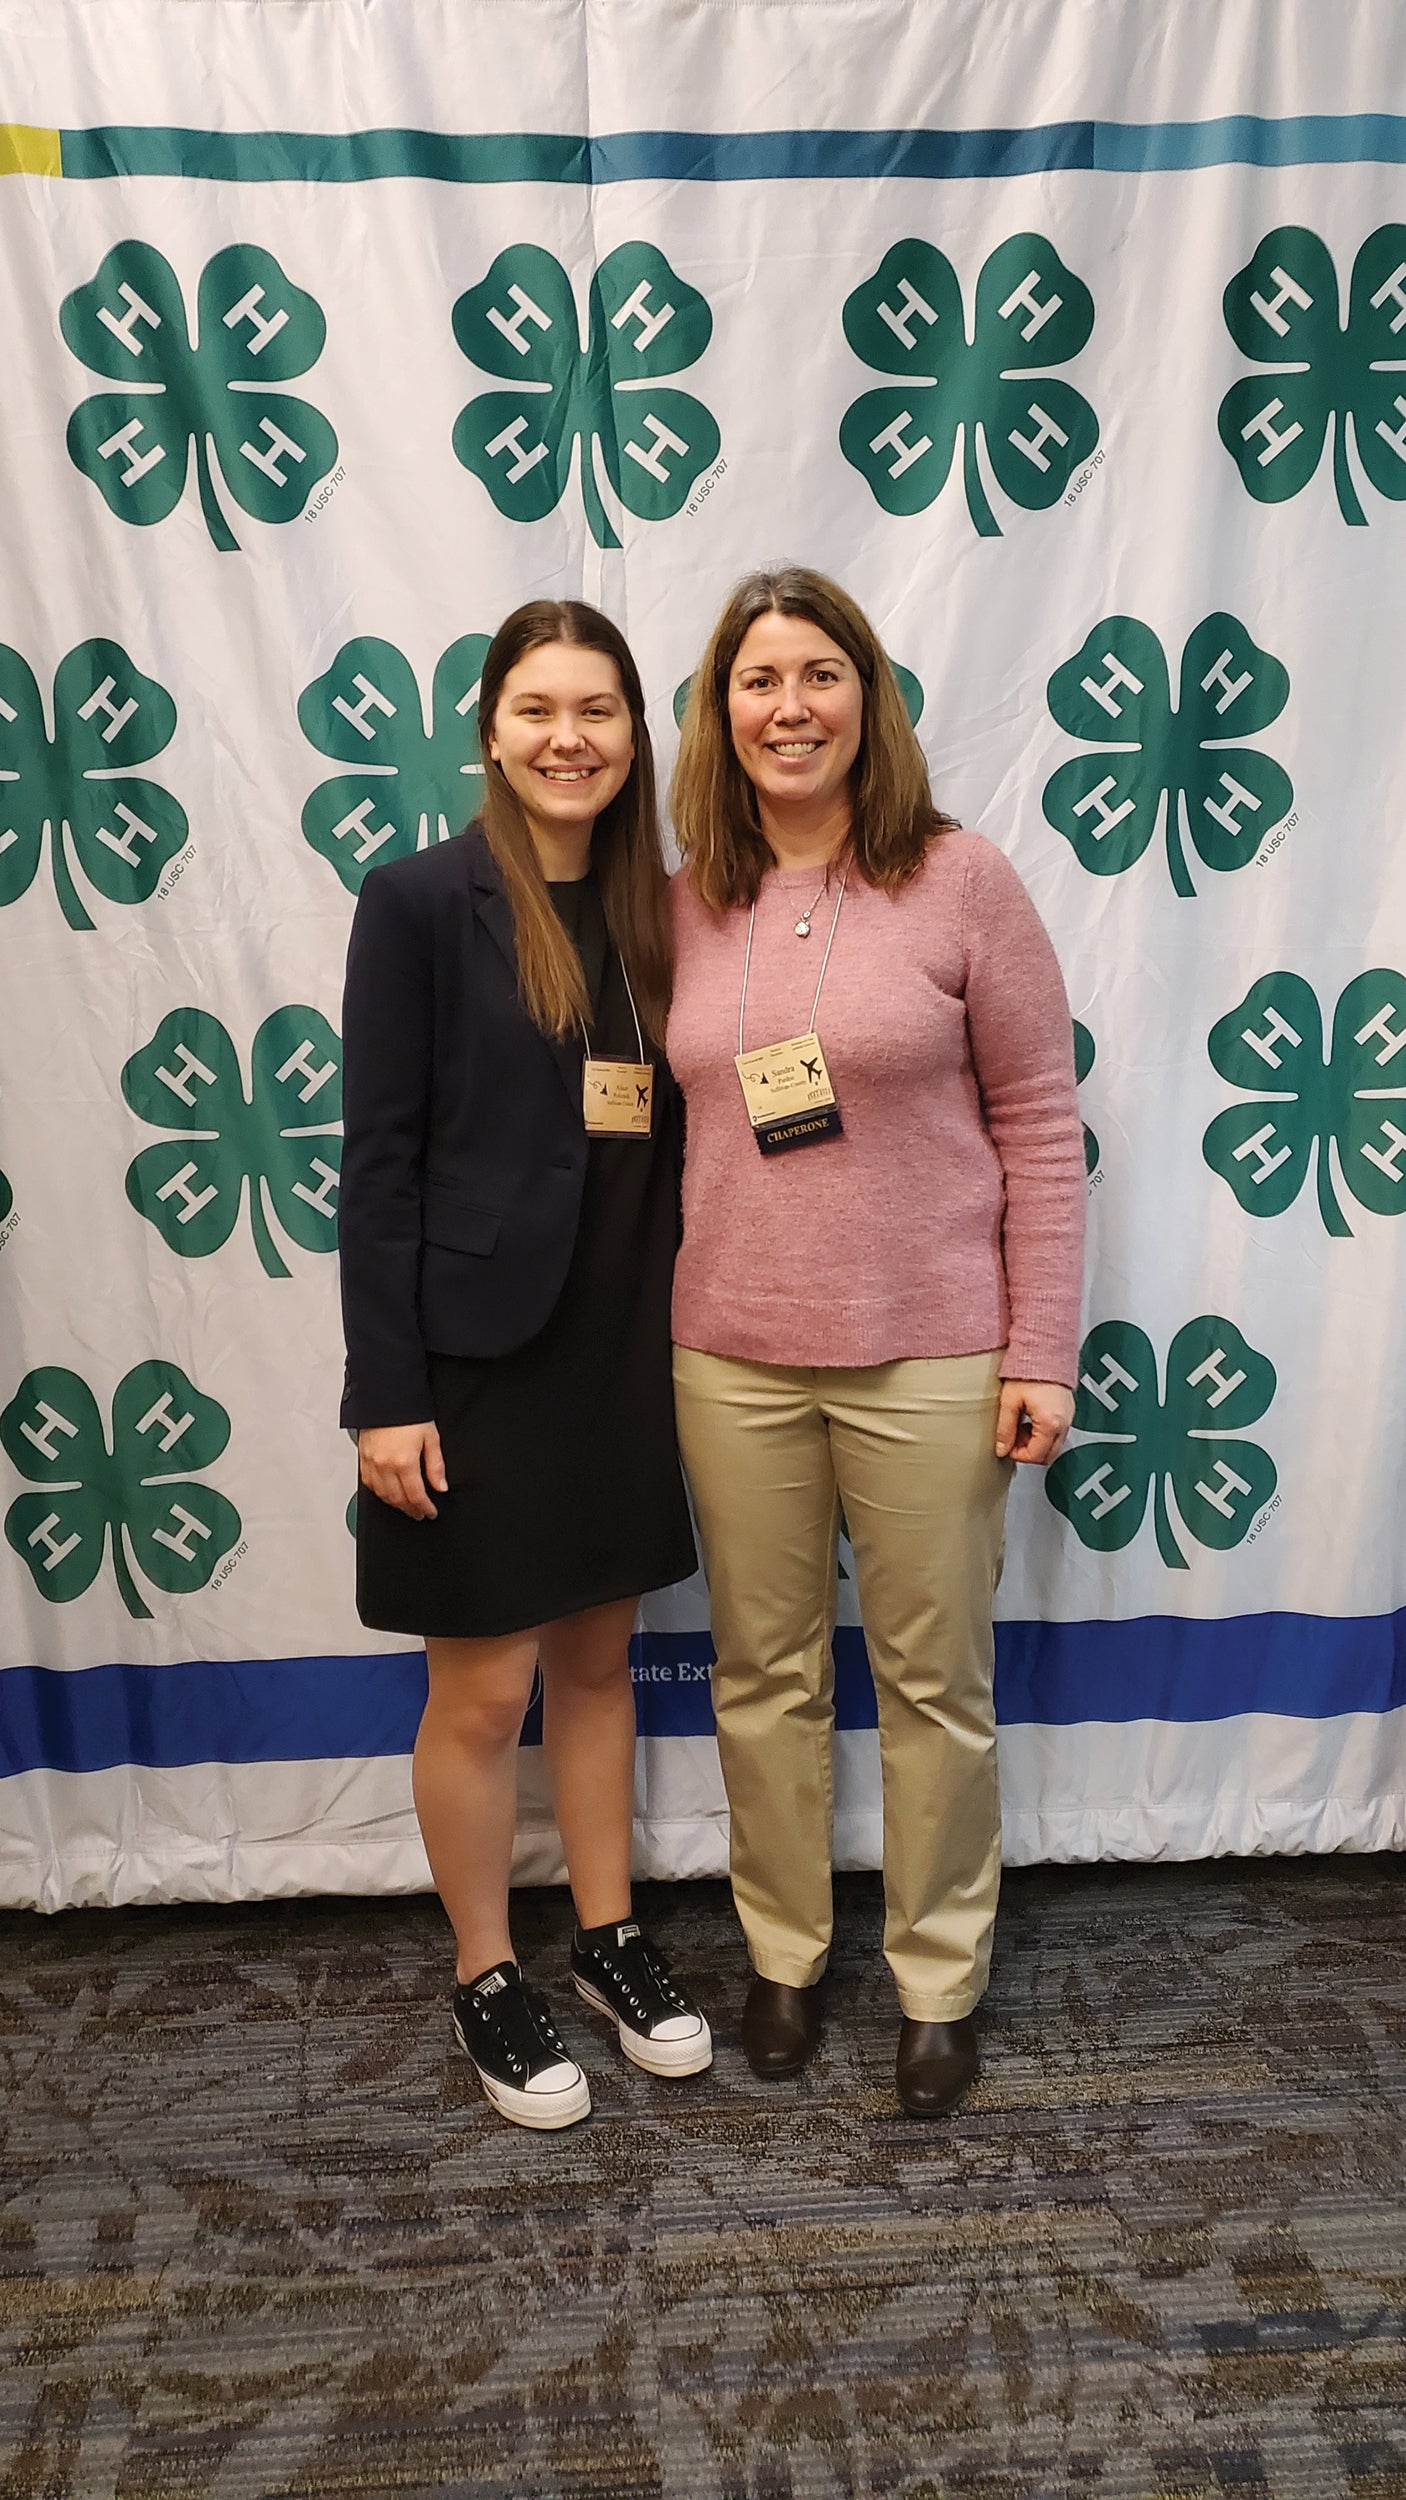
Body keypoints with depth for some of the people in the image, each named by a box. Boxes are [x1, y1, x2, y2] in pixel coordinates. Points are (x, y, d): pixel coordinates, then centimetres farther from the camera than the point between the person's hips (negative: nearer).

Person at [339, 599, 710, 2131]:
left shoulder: (652, 908, 7)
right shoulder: (421, 902, -9)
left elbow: (670, 1130, 10)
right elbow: (378, 1160, -11)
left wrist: (689, 1334, 8)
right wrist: (384, 1391, -14)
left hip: (623, 1349, 5)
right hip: (477, 1353, -5)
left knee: (597, 1658, 18)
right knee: (483, 1689, 8)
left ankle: (610, 1938, 37)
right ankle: (485, 1979, 30)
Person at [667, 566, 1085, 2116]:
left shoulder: (960, 881, -5)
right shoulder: (685, 904, 4)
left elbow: (1039, 1123, -5)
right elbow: (657, 1120, 10)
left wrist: (1041, 1352, -7)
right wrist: (651, 1323, 7)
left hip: (927, 1354, -3)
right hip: (732, 1356, 3)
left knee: (935, 1682, 10)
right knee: (764, 1672, 15)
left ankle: (938, 1980, 33)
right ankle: (783, 1953, 37)